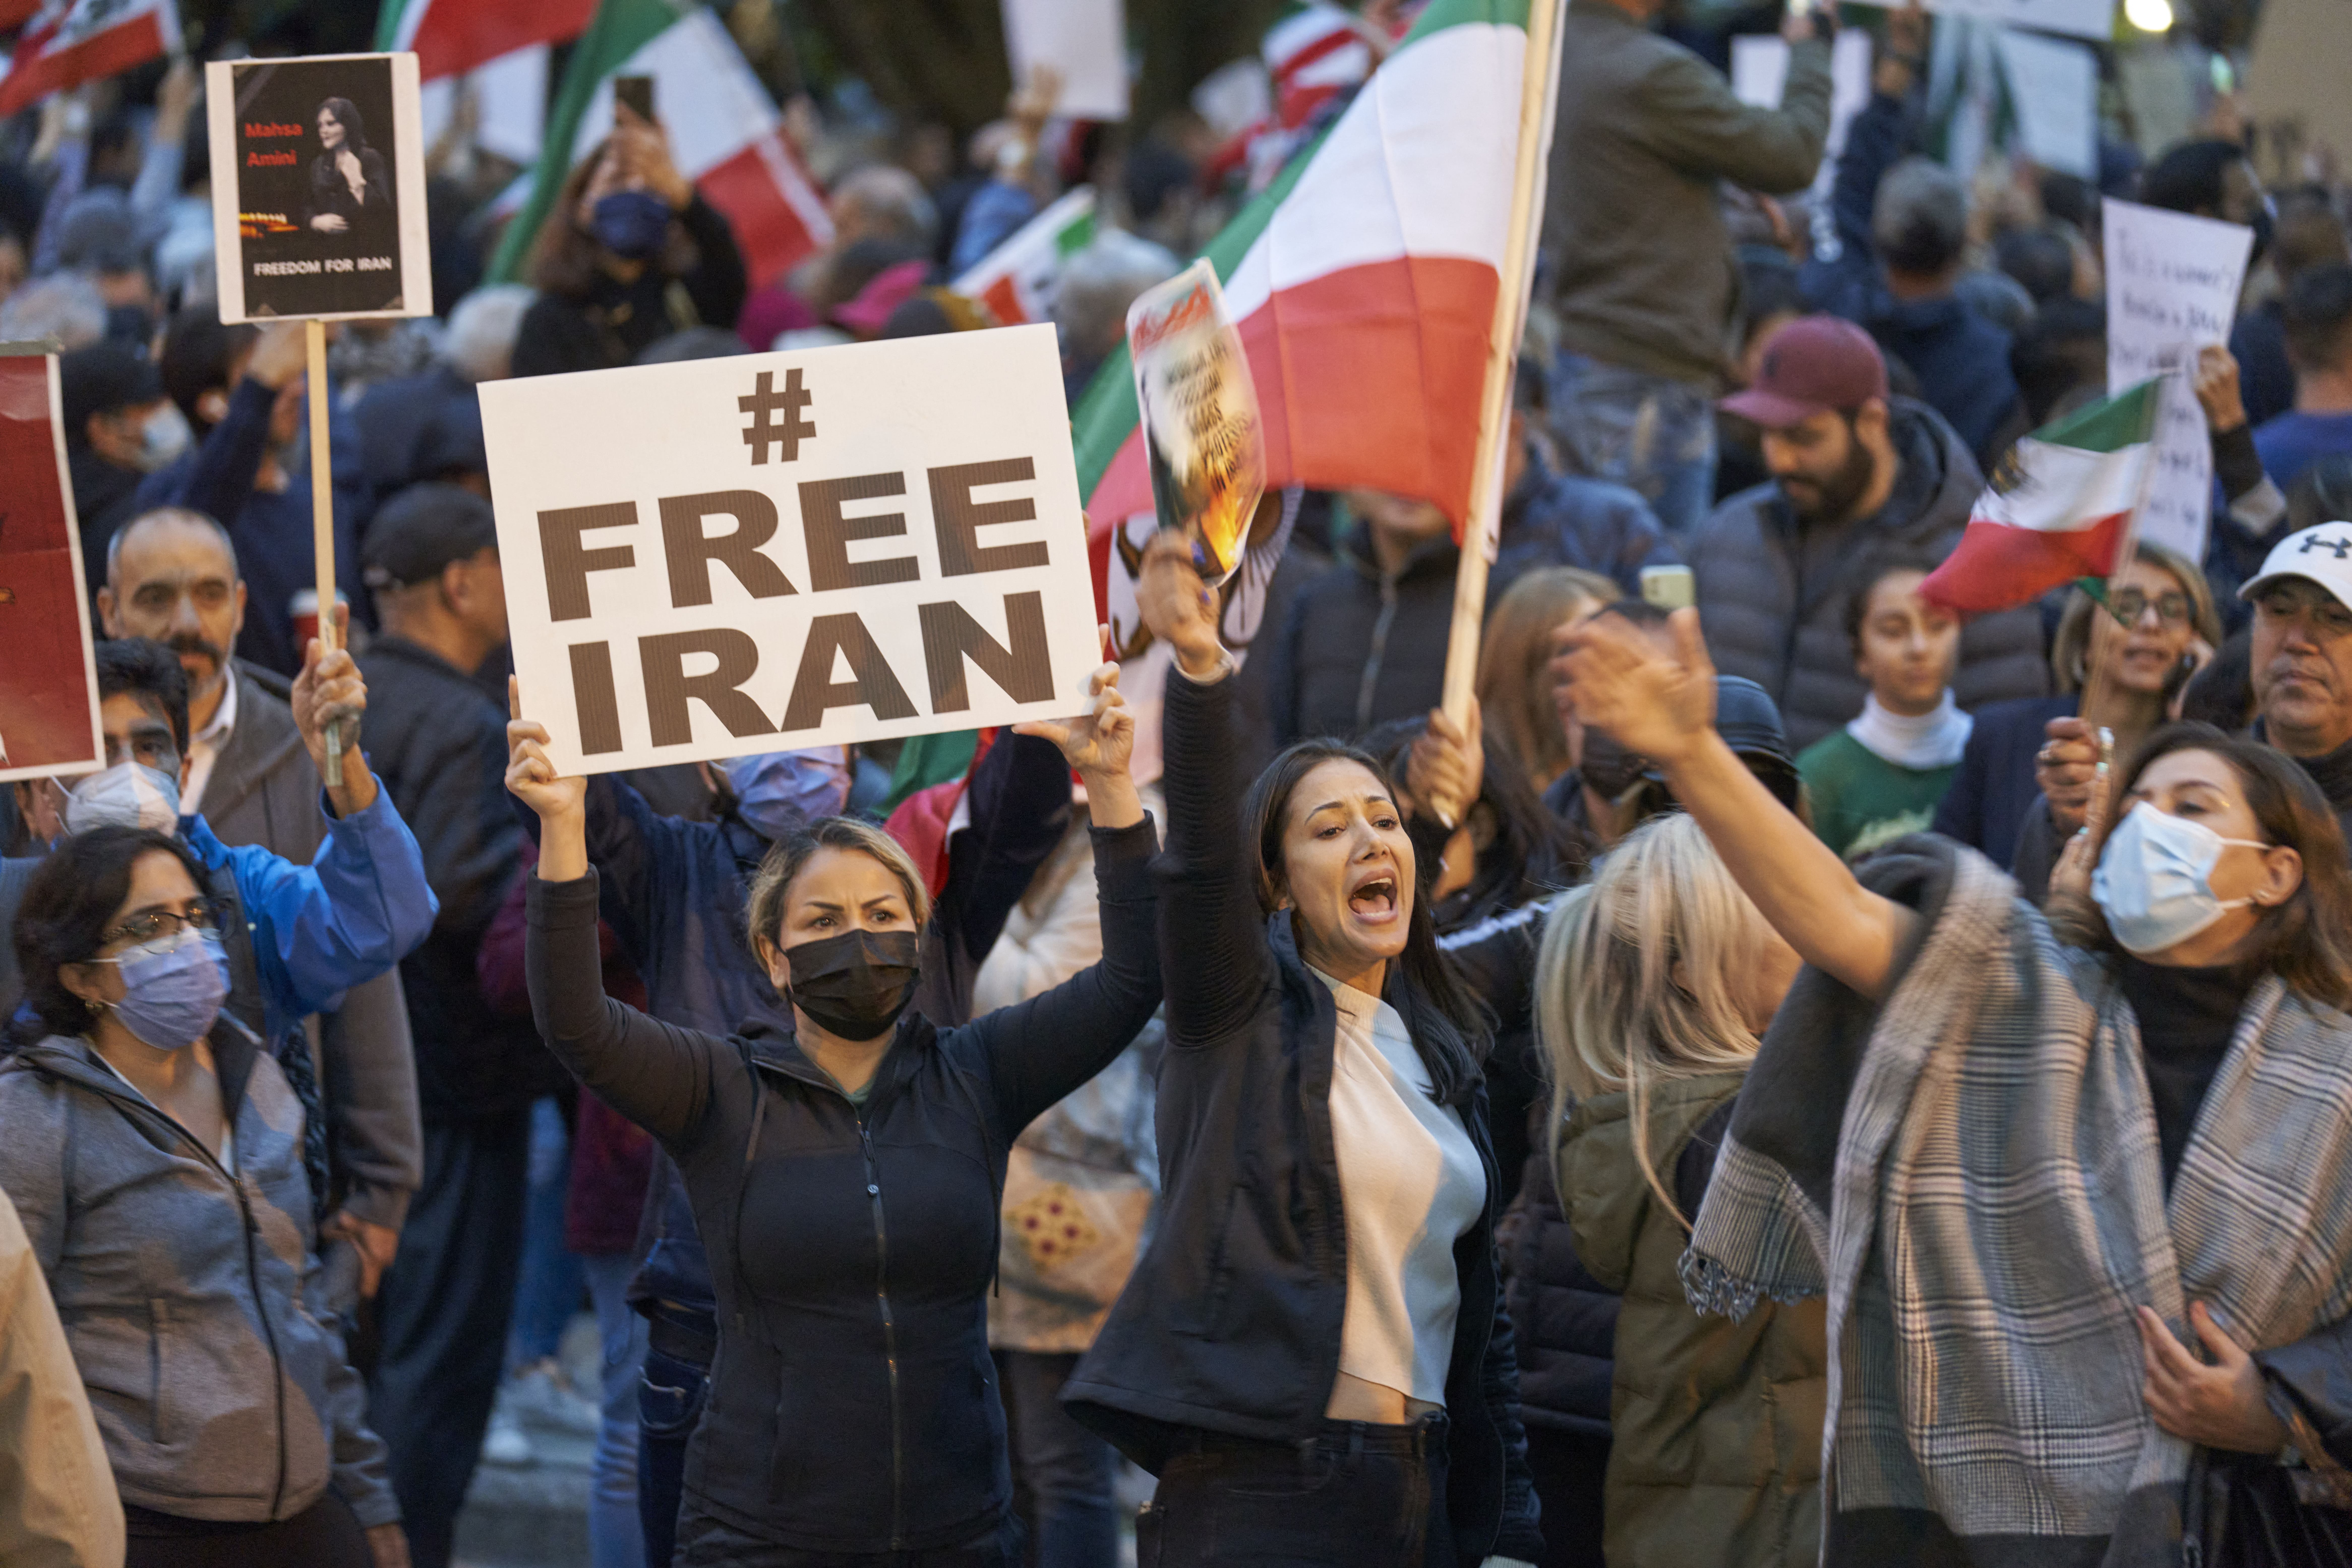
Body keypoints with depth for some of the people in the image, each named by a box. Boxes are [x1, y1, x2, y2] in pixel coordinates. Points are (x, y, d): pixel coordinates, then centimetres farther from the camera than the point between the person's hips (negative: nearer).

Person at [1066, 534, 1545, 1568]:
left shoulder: (1438, 1054, 17)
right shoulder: (1244, 1014, 0)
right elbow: (1200, 855, -20)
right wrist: (1198, 667, -36)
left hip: (1418, 1484, 6)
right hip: (1259, 1483, -6)